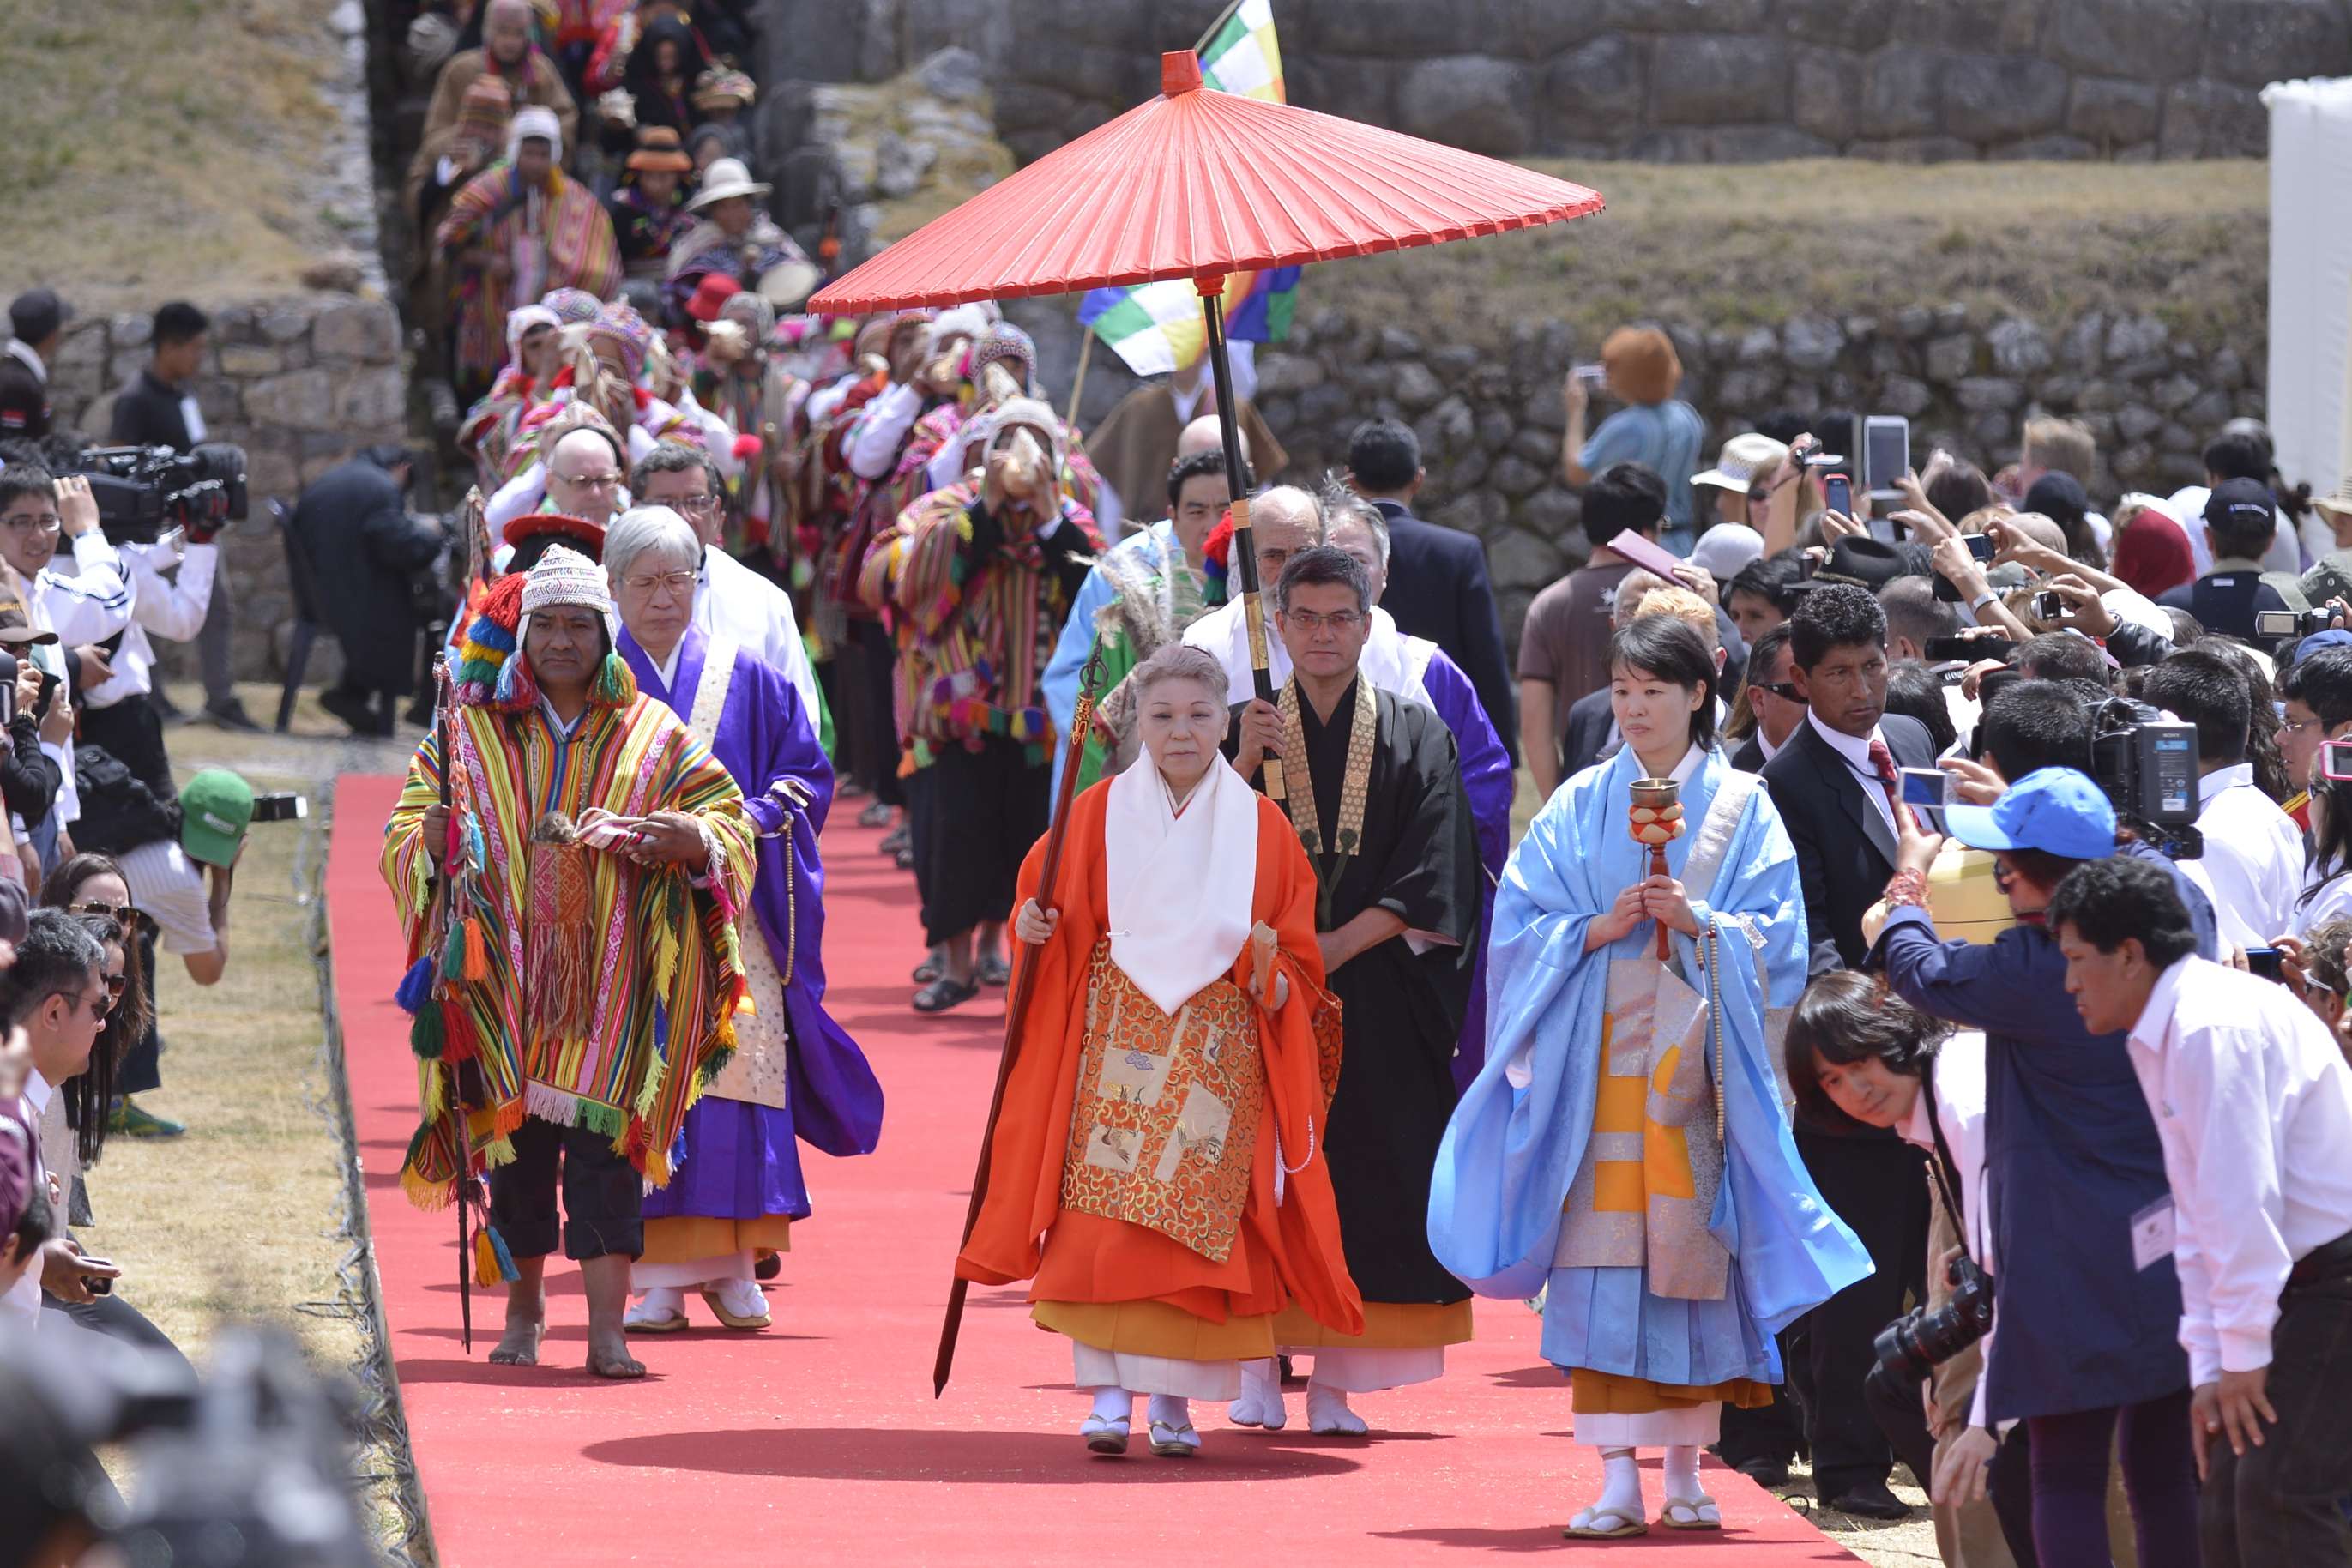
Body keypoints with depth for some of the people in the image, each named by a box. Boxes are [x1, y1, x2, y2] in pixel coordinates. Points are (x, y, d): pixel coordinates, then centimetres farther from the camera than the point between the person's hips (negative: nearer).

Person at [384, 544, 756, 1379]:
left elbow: (731, 827, 6)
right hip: (507, 973, 1)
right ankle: (524, 1305, 18)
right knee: (518, 1130, 2)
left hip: (610, 980, -1)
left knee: (602, 1136, -10)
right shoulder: (470, 732, 10)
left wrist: (677, 837, -16)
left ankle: (607, 1327, -14)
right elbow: (404, 833, 8)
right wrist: (436, 835, -15)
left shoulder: (655, 737, 8)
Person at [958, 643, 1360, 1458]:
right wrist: (1035, 928, -12)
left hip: (1217, 1050, 0)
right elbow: (1053, 915, 11)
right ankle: (1109, 1391, -9)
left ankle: (1174, 1396, 5)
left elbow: (1297, 959, 7)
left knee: (1196, 1220, -4)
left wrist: (1273, 972, -14)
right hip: (1116, 1044, 0)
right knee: (1106, 1212, -11)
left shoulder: (1261, 827, 6)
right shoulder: (1098, 814, 5)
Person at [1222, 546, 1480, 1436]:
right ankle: (1258, 1369, 1)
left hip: (1379, 999, 0)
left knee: (1363, 1183, -3)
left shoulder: (1415, 739, 6)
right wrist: (1243, 768, -15)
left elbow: (1431, 878, -1)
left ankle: (1333, 1384, 1)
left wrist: (1342, 943, -12)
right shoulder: (1247, 730, 8)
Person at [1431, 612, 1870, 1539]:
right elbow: (1520, 929, 5)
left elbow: (1775, 939, 1)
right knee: (1604, 1251, -8)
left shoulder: (1742, 808, 7)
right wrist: (1599, 929, -11)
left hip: (1699, 1060, 0)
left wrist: (1698, 922, -15)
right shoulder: (1577, 808, 10)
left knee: (1694, 1249, -1)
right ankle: (1617, 1476, -10)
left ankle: (1684, 1470, 9)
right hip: (1597, 1056, 0)